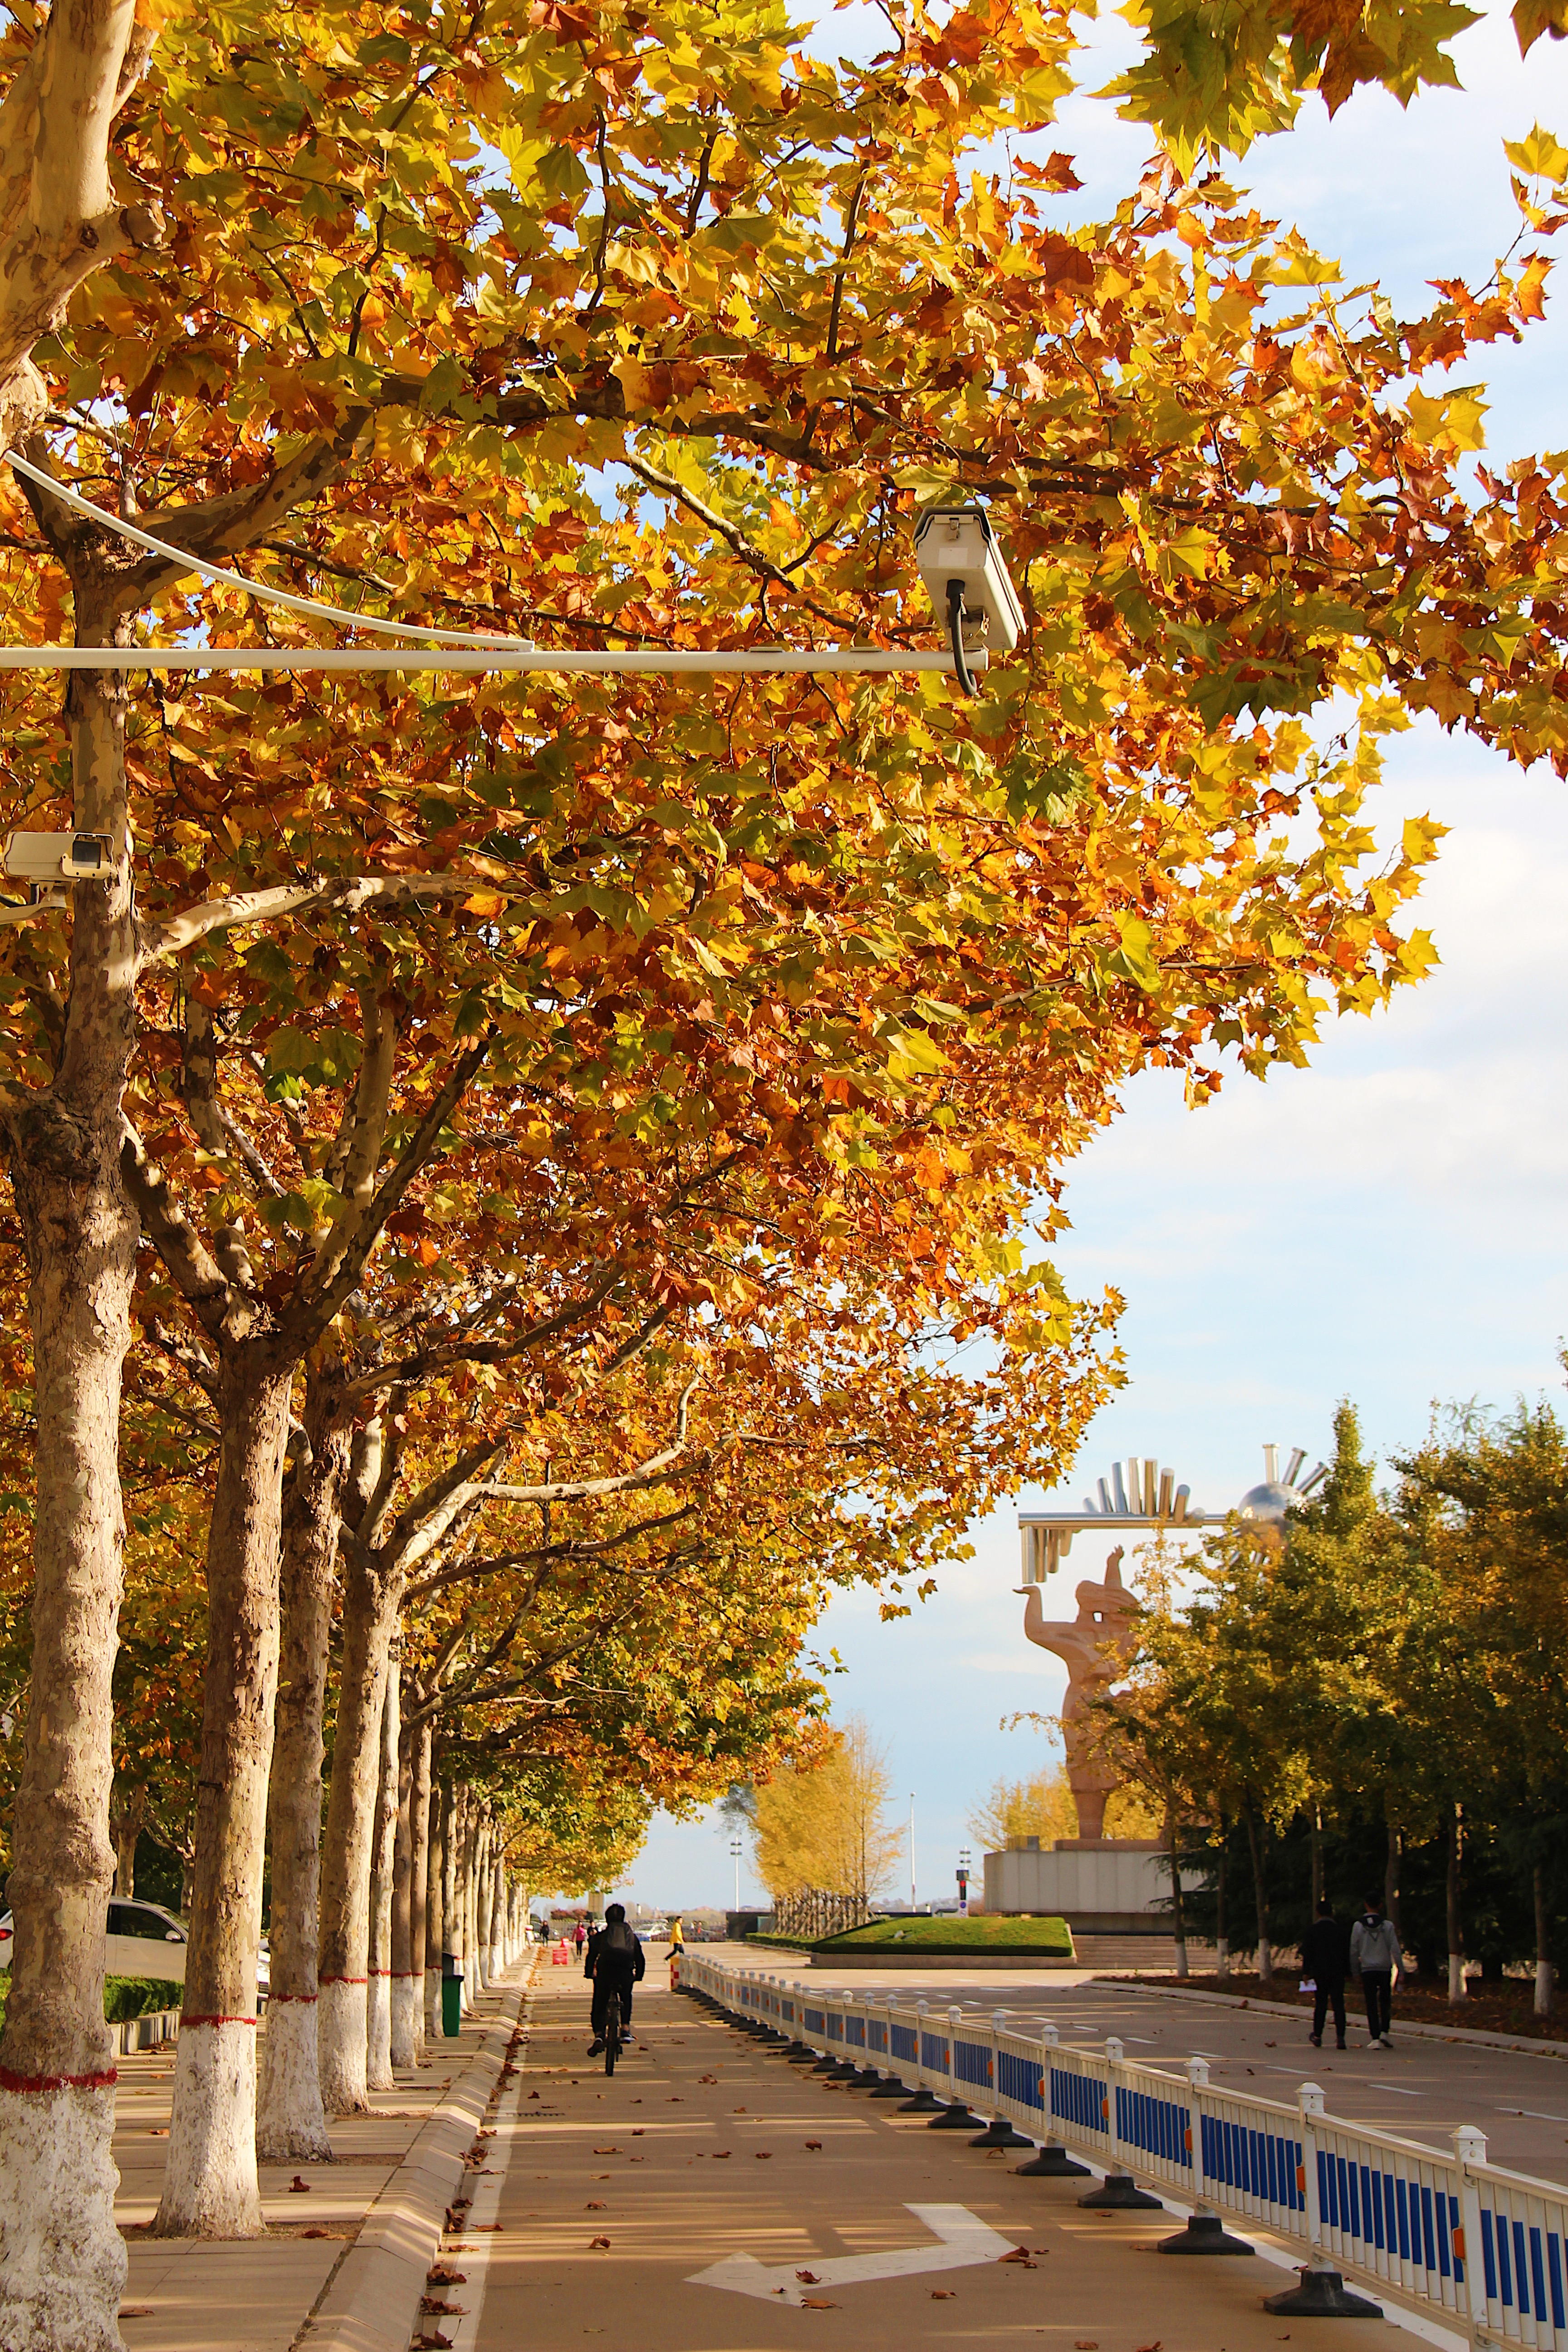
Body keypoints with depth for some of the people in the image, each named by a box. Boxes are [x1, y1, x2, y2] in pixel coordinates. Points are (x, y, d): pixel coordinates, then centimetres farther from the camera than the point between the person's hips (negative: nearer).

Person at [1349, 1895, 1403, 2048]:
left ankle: (1375, 2038, -3)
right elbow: (1395, 1950, -4)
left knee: (1372, 2005, 3)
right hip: (1385, 1969, 0)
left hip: (1367, 1970, 0)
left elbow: (1354, 1952, 3)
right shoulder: (1388, 1925, -2)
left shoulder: (1358, 1926, 0)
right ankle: (1384, 2032, -4)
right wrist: (1401, 1970, -1)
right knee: (1385, 2002, 12)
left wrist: (1356, 1973, 11)